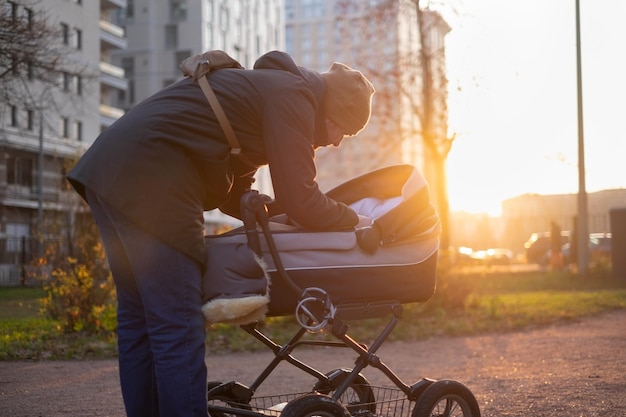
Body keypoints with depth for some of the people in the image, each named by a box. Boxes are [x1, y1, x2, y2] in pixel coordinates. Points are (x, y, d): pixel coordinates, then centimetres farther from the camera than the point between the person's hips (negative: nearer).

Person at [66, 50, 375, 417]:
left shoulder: (265, 87, 26)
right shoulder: (294, 94, -4)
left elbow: (233, 195, 27)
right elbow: (300, 200, -8)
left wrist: (276, 213, 17)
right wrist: (353, 219, 9)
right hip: (148, 179, -11)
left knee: (139, 319, 13)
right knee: (179, 329, -9)